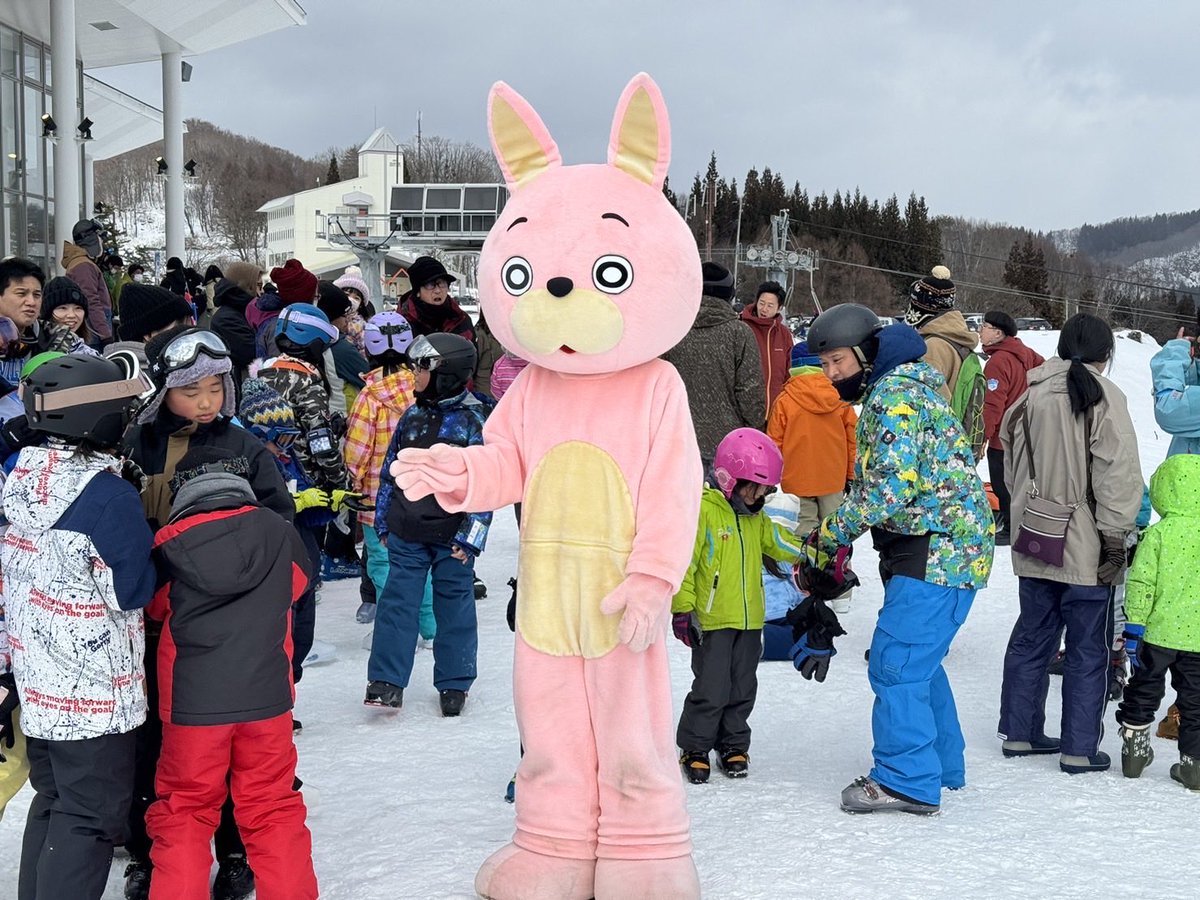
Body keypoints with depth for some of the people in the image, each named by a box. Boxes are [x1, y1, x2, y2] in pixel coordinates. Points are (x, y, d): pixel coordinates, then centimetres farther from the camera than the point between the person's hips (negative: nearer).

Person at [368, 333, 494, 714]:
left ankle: (454, 684, 20)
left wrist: (471, 535, -14)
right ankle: (387, 681, 5)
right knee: (397, 601, 1)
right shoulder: (413, 416, 7)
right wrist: (383, 522, 16)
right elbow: (391, 470, 16)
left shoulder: (475, 418, -9)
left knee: (454, 606, 8)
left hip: (452, 537, -4)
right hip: (406, 532, 4)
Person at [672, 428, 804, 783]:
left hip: (749, 620, 7)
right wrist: (682, 610, -15)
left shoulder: (755, 518, 12)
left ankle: (733, 745, 26)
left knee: (742, 688, 13)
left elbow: (779, 542, 20)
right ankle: (694, 748, 10)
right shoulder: (702, 510, -13)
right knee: (711, 687, -5)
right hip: (711, 620, -7)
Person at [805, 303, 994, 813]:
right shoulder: (896, 388, 19)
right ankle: (940, 767, 29)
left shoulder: (894, 396, -15)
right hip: (945, 547, 11)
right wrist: (840, 537, 9)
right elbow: (877, 482, 21)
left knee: (896, 664, -7)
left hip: (936, 551, -11)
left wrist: (832, 534, -13)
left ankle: (908, 781, 0)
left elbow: (890, 487, -24)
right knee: (916, 661, 19)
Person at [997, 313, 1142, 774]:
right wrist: (1115, 538, -8)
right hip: (1086, 550, -5)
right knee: (1088, 650, 5)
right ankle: (1080, 749, 9)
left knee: (1031, 639, 17)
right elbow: (1119, 472, -15)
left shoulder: (1030, 395, 4)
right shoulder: (1103, 396, -13)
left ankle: (1020, 732, 24)